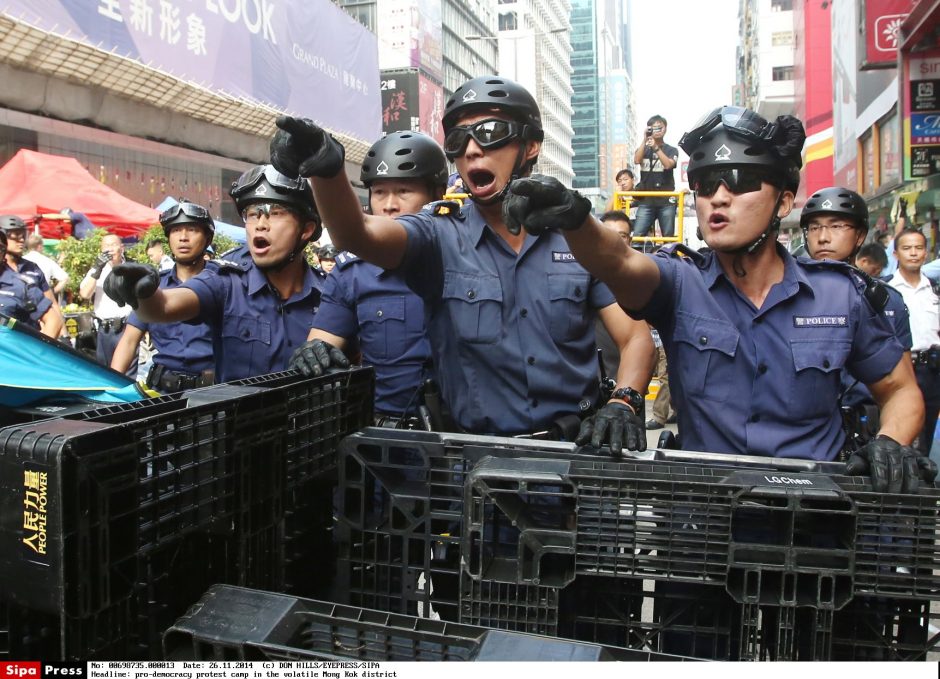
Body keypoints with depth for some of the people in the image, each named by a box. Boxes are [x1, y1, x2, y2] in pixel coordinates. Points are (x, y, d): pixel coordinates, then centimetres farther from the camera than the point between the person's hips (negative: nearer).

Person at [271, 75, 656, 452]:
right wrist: (326, 169, -37)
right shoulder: (439, 236, 2)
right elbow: (358, 234, -18)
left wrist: (623, 403, -12)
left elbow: (635, 337, 6)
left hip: (578, 442, 0)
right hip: (478, 449, 0)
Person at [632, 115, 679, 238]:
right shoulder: (643, 149, 14)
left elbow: (668, 164, -11)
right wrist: (644, 140, -8)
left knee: (668, 237, 1)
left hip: (666, 201, -1)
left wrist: (656, 147, -15)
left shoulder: (672, 150, 8)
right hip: (646, 201, 1)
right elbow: (637, 160, -7)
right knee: (637, 236, -11)